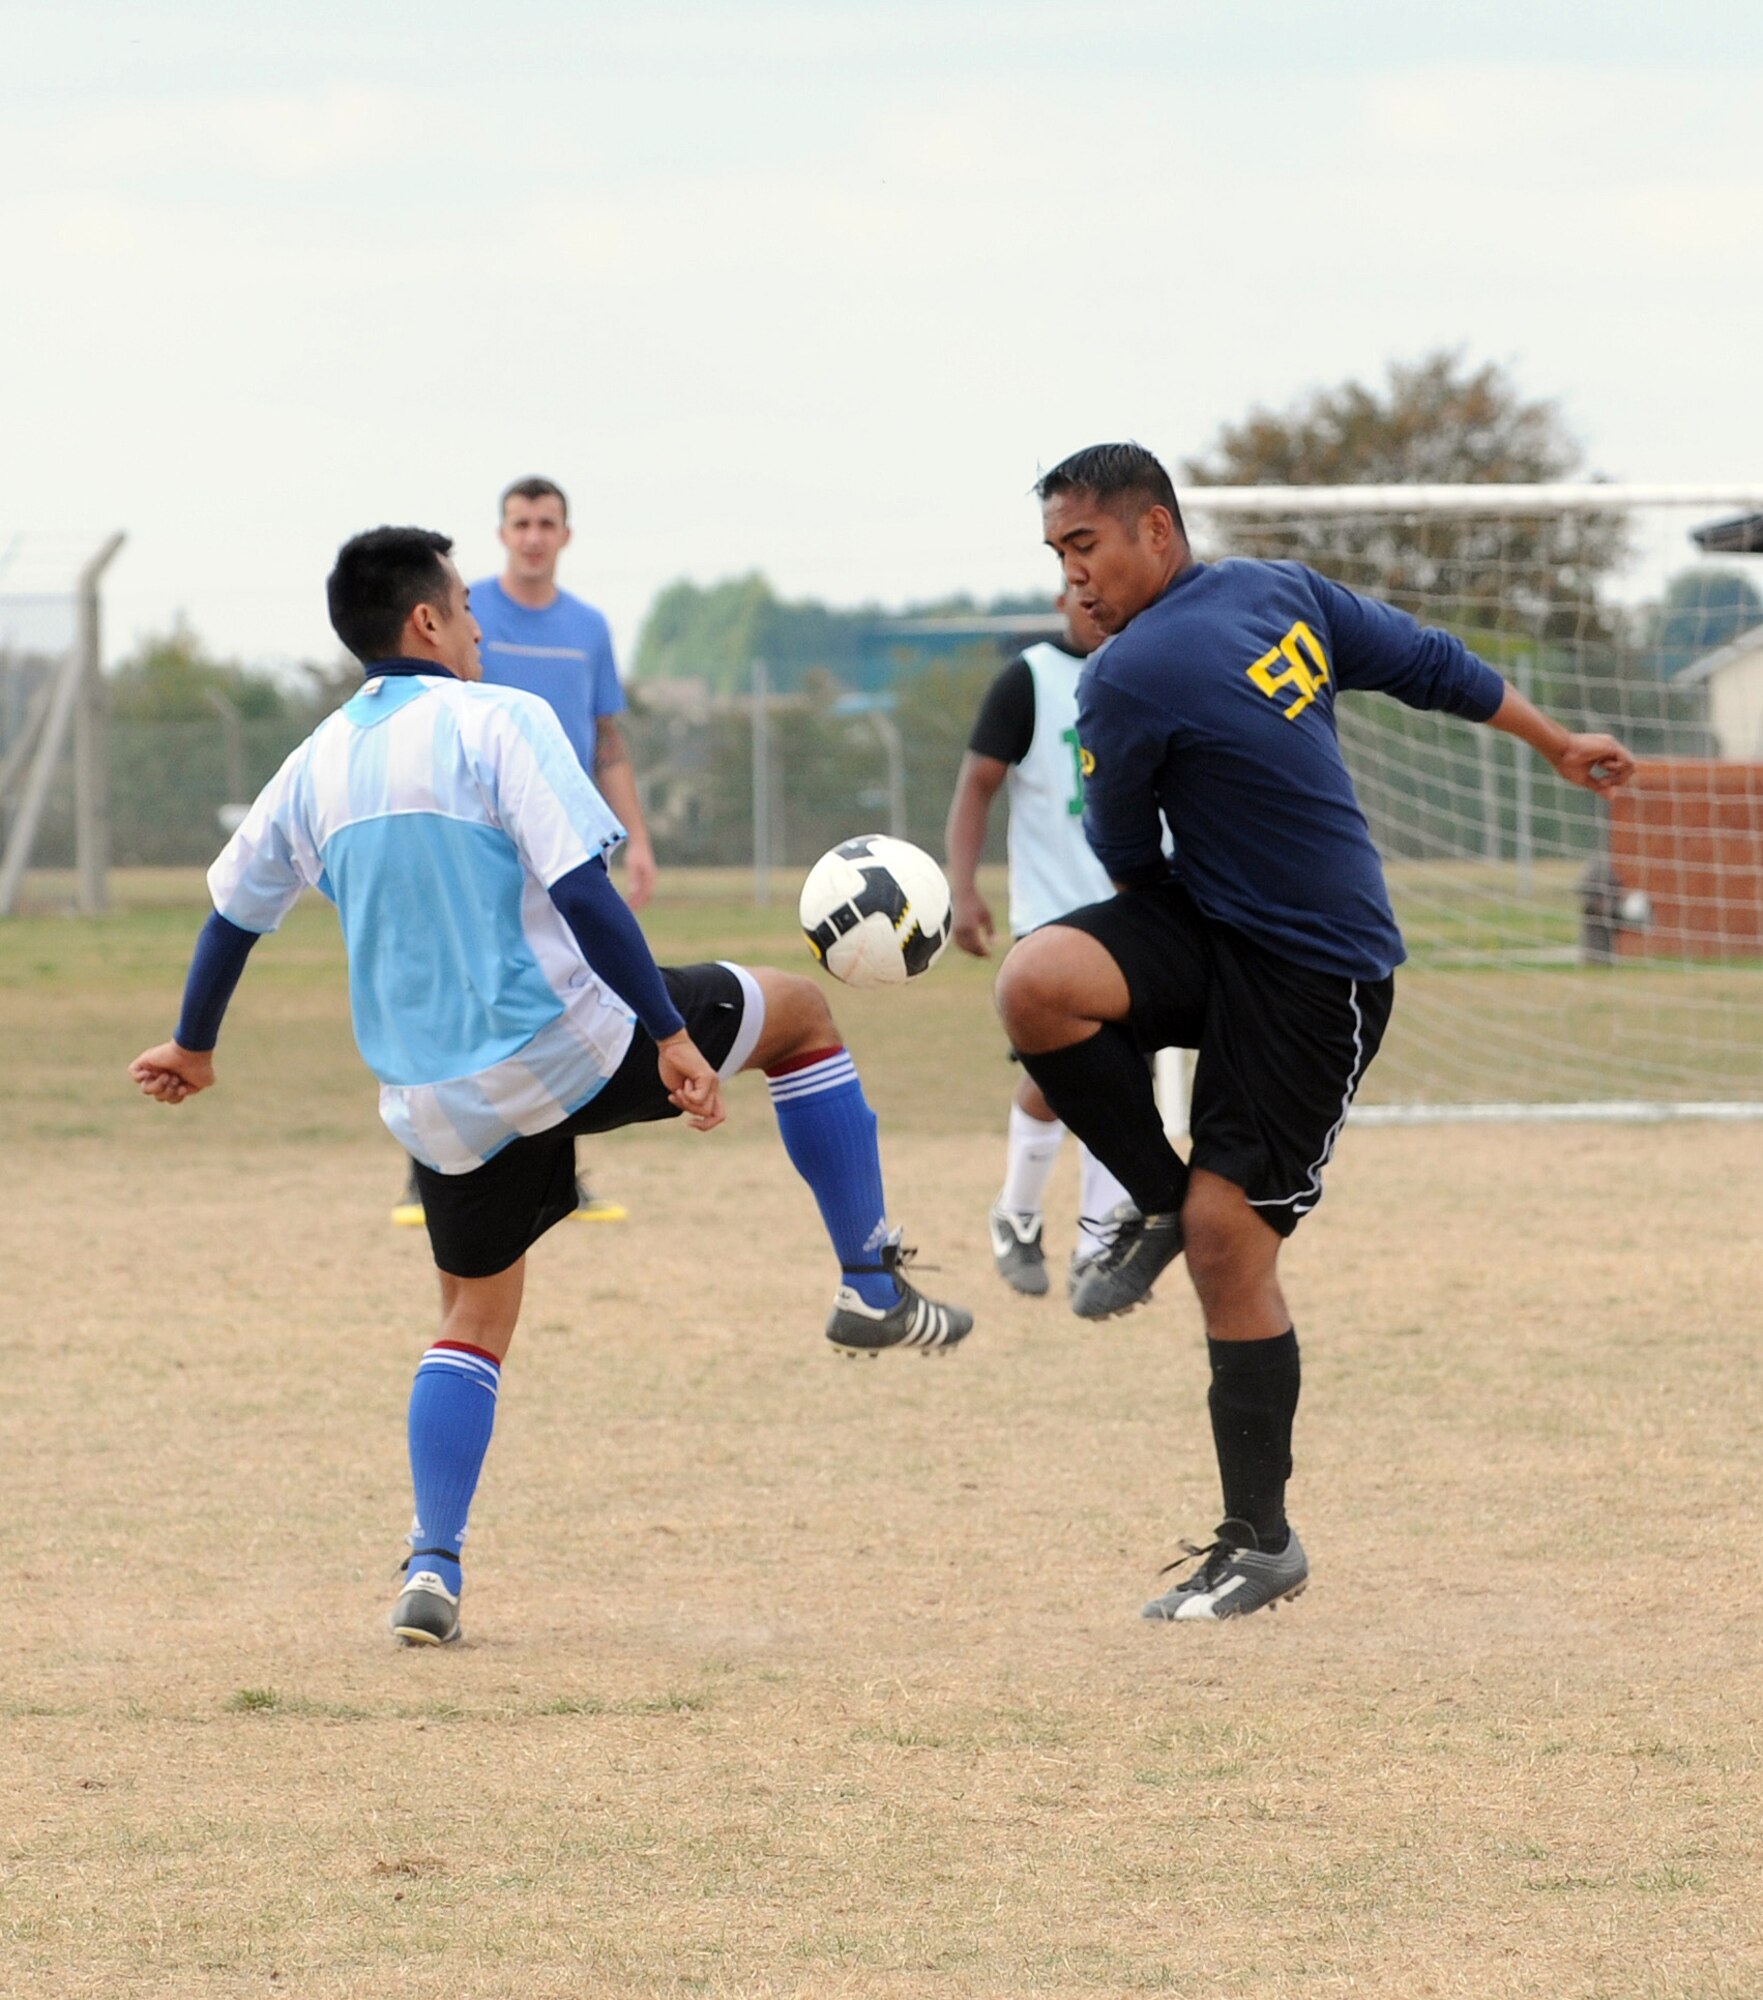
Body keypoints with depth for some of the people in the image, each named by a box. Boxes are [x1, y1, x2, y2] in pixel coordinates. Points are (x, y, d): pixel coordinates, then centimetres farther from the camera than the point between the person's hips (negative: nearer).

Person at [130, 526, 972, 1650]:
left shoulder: (318, 764, 10)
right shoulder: (496, 723, -8)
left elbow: (233, 911, 21)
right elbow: (581, 891, -18)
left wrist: (194, 1048, 36)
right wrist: (672, 1035, -17)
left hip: (439, 1104, 6)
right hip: (566, 1049, -6)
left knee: (476, 1314, 20)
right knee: (798, 1011, 15)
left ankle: (433, 1569, 4)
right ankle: (874, 1291, 13)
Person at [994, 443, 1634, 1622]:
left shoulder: (1129, 683, -19)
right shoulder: (1284, 592, 4)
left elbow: (1126, 859, -6)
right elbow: (1431, 664, 15)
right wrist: (1558, 744, 29)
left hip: (1312, 983, -8)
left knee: (1228, 1237, -7)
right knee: (1037, 983, -13)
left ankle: (1264, 1542, 0)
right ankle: (1162, 1203, 3)